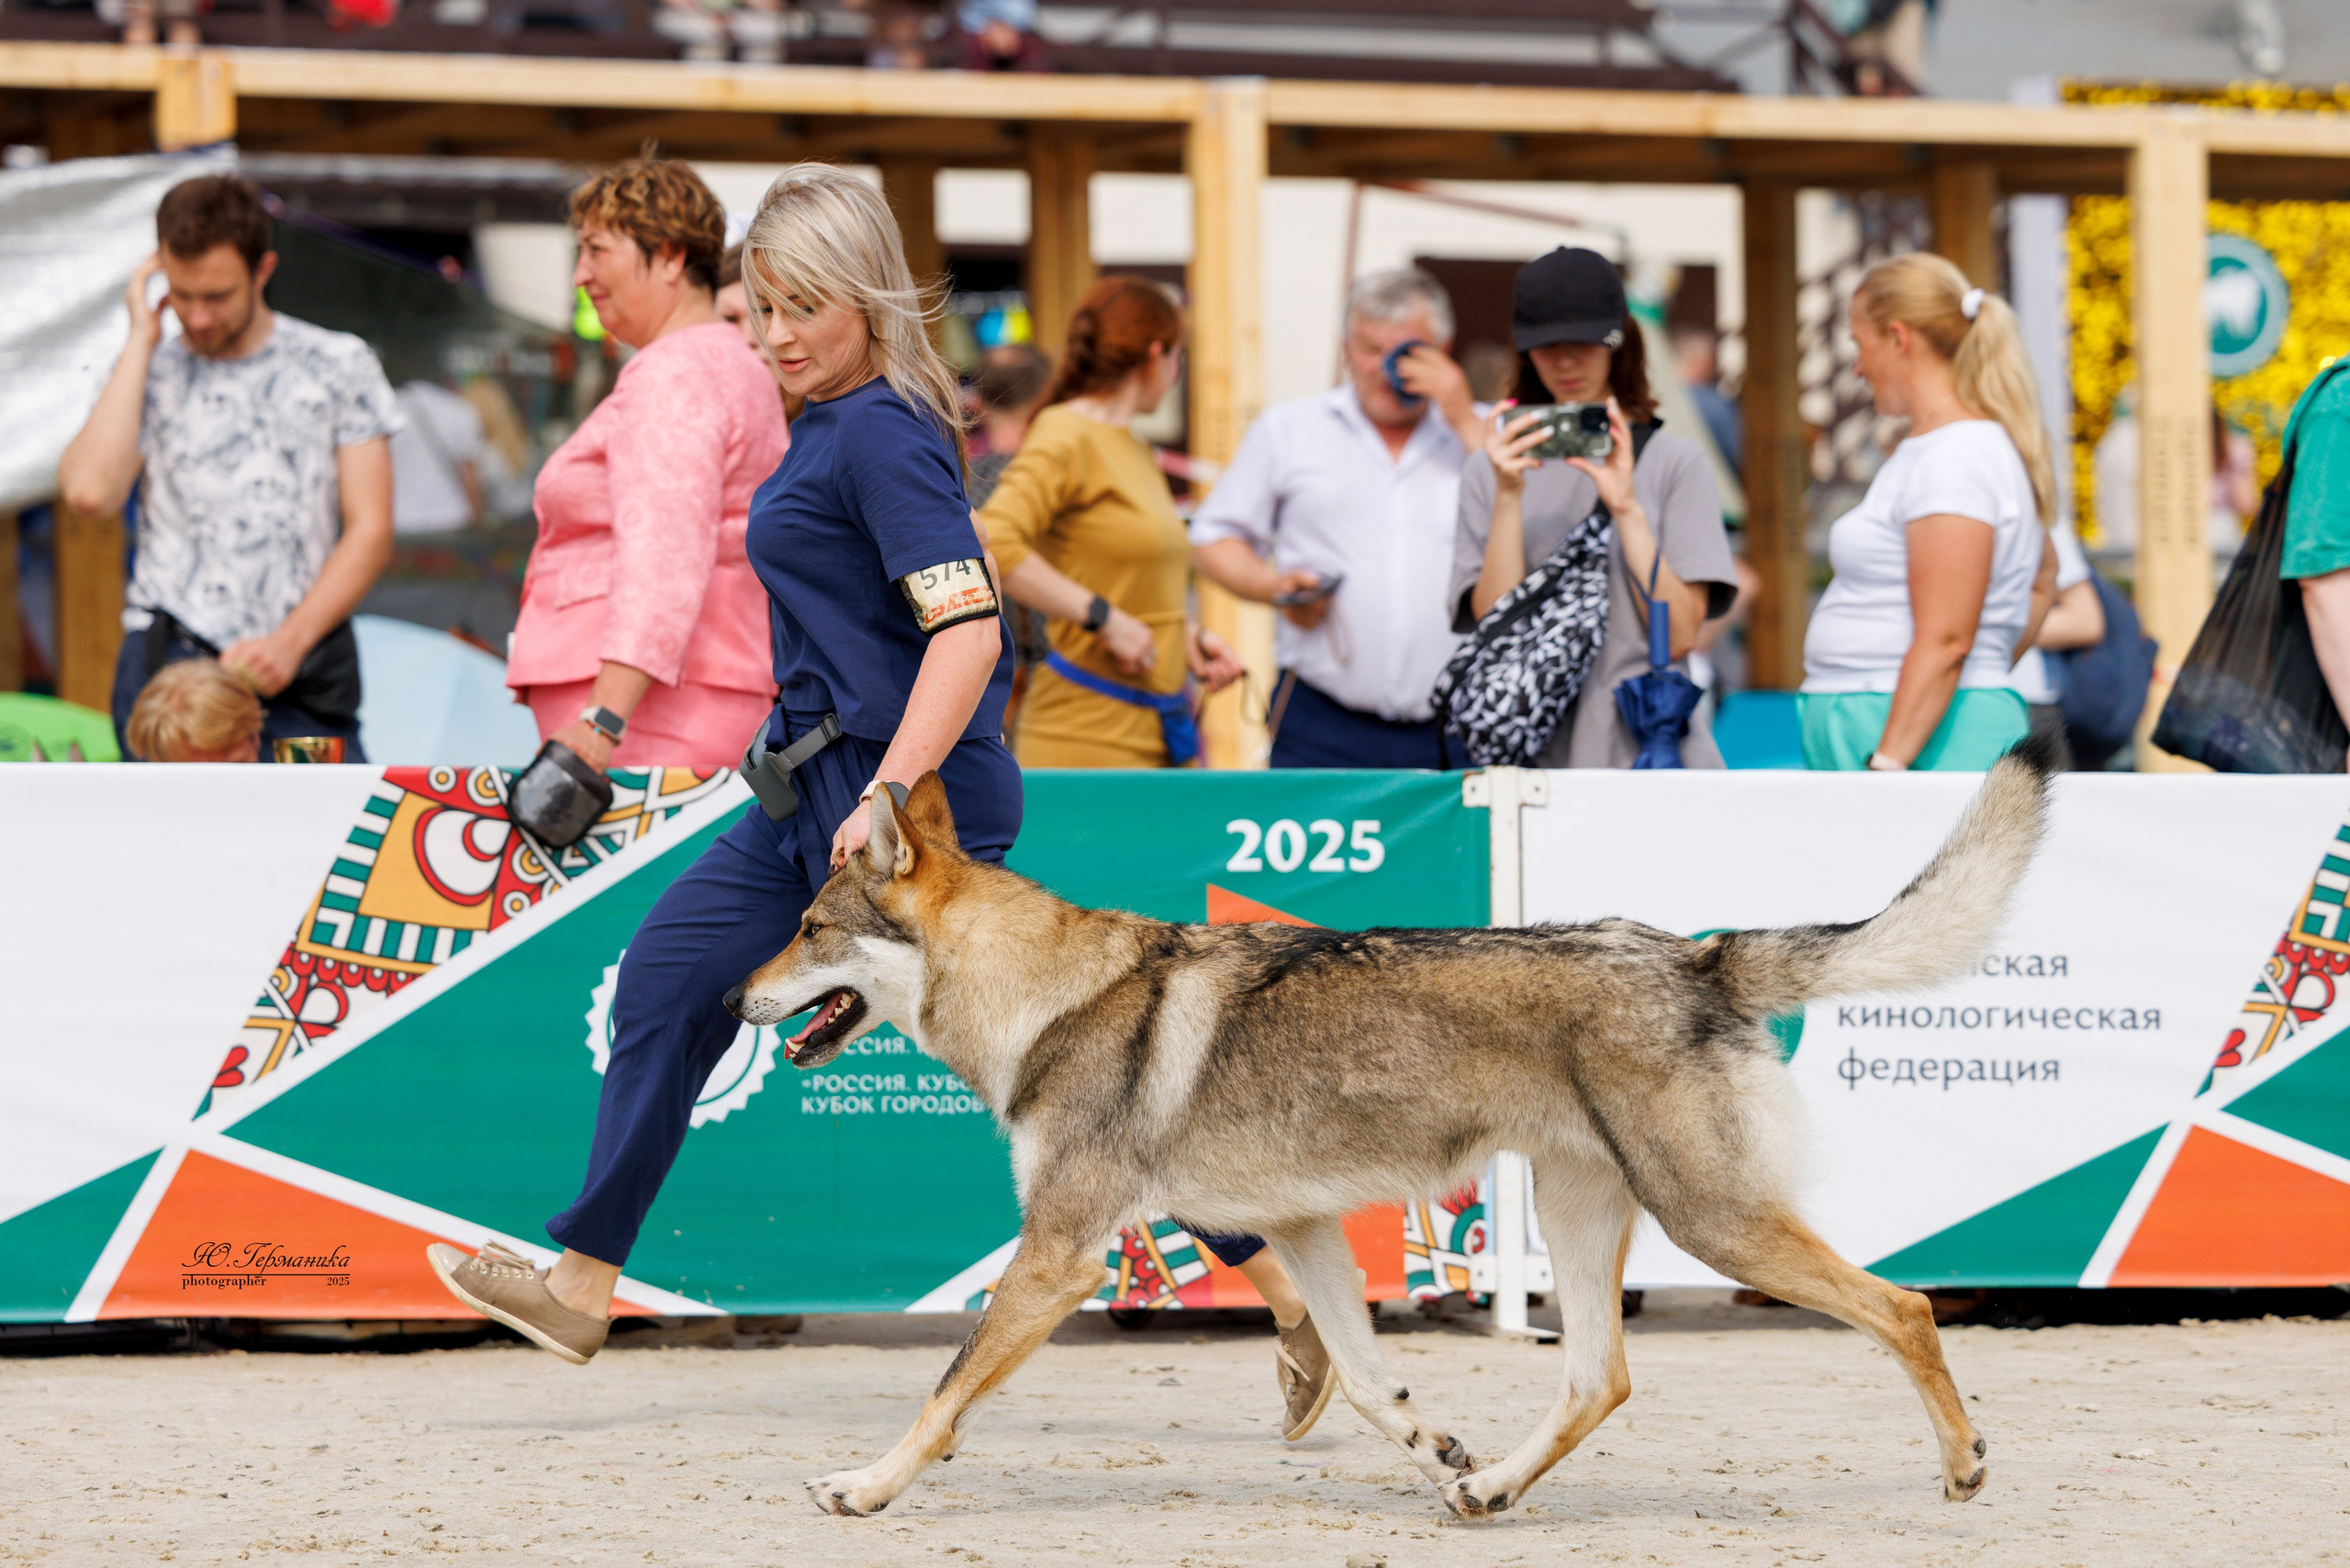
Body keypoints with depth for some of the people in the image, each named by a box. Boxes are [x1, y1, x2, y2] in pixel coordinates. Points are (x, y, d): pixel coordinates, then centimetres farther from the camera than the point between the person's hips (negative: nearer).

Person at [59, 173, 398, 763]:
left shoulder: (338, 366, 11)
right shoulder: (149, 374, 13)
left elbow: (370, 530, 6)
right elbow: (89, 490, -7)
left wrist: (290, 642, -8)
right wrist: (142, 339, 0)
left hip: (304, 675, 0)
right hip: (171, 663, 0)